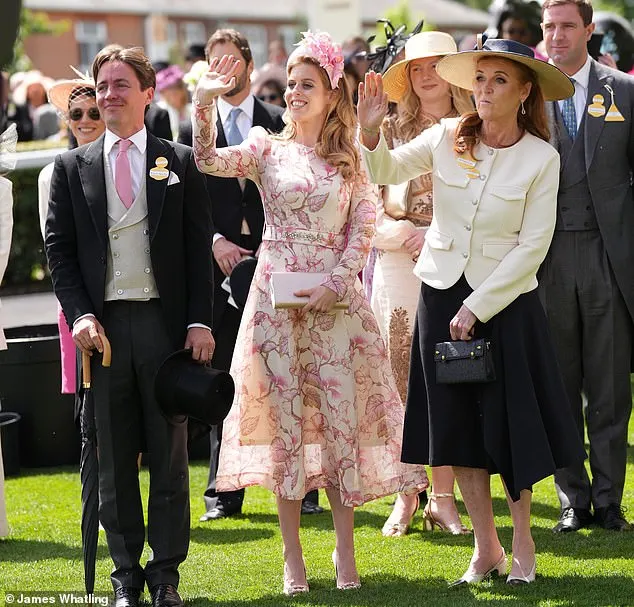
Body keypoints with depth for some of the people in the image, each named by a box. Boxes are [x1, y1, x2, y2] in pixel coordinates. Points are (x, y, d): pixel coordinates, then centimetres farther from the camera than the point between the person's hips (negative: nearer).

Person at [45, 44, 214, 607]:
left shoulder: (181, 163, 6)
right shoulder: (73, 167, 9)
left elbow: (200, 248, 4)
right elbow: (59, 248, 6)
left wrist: (200, 322, -4)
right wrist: (80, 314, -7)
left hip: (165, 320, -1)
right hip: (103, 323, 1)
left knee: (169, 451, 3)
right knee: (114, 455, 5)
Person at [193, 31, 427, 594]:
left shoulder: (350, 160, 9)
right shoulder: (267, 149, 6)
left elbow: (363, 227, 3)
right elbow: (208, 161, -11)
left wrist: (336, 283, -10)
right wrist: (205, 102, -25)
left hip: (335, 298, 1)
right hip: (276, 295, -1)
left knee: (341, 417, -2)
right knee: (286, 419, 0)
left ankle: (345, 553, 4)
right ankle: (293, 558, 5)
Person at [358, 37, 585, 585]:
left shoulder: (541, 158, -10)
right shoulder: (447, 138, -4)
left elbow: (532, 247, -11)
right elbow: (387, 172, 6)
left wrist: (476, 308, -13)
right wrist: (371, 132, -15)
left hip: (505, 301, -3)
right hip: (442, 293, 3)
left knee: (511, 421, 4)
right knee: (458, 422, 7)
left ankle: (522, 541, 20)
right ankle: (486, 547, 18)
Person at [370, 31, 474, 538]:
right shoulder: (390, 132, 6)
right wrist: (412, 235, -10)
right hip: (400, 270, 0)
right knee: (403, 388, 0)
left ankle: (443, 499, 8)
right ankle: (405, 499, 7)